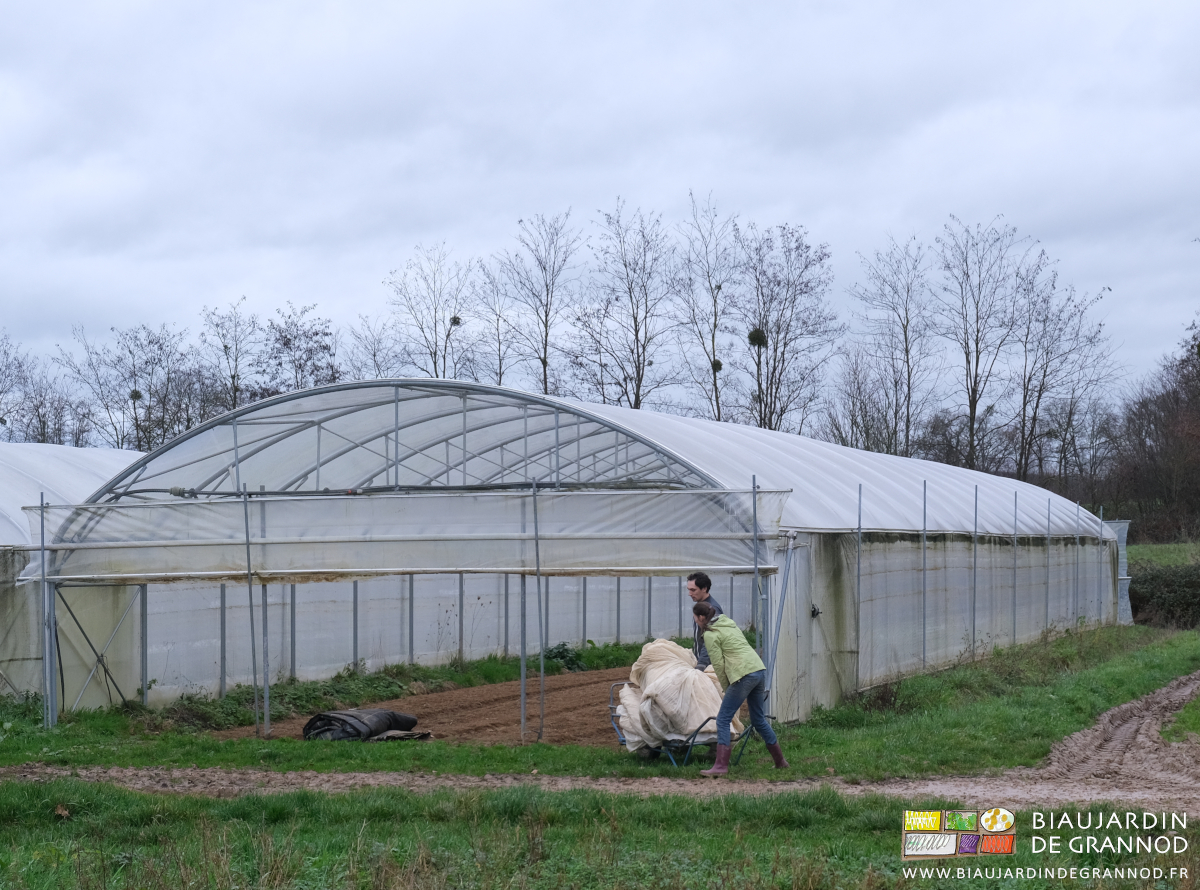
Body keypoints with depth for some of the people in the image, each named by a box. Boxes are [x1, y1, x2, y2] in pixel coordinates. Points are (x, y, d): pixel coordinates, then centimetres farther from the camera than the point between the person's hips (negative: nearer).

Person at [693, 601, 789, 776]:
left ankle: (721, 766, -9)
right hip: (760, 669, 9)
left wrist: (726, 689, 5)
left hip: (745, 675, -9)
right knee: (759, 720, 19)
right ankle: (780, 762, 26)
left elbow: (718, 664, -6)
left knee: (723, 719, -3)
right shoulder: (728, 623, 22)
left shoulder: (710, 635, -2)